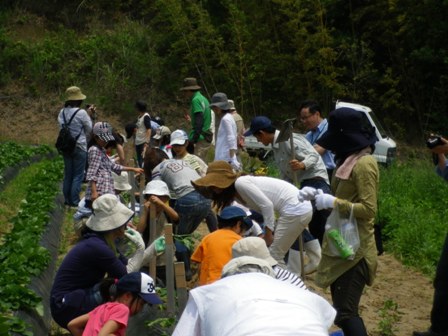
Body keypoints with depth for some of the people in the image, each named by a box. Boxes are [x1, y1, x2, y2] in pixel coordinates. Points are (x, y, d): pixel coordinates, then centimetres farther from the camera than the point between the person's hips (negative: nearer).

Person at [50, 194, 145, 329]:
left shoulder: (104, 242, 6)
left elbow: (127, 266, 9)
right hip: (66, 307, -9)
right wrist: (140, 247, -9)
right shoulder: (96, 247, -22)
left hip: (78, 296, 10)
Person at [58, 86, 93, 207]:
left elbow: (61, 126, 6)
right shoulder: (81, 113, -15)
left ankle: (67, 199, 20)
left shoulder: (62, 112, 1)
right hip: (79, 147, -6)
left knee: (68, 174, 14)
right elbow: (90, 129, -5)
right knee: (78, 175, 2)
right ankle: (74, 200, 1)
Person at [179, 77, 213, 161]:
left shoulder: (196, 100, -12)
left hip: (200, 139, -10)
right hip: (207, 138, 10)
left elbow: (199, 122, -21)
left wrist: (193, 140, -22)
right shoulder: (203, 98, 18)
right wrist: (191, 120, 29)